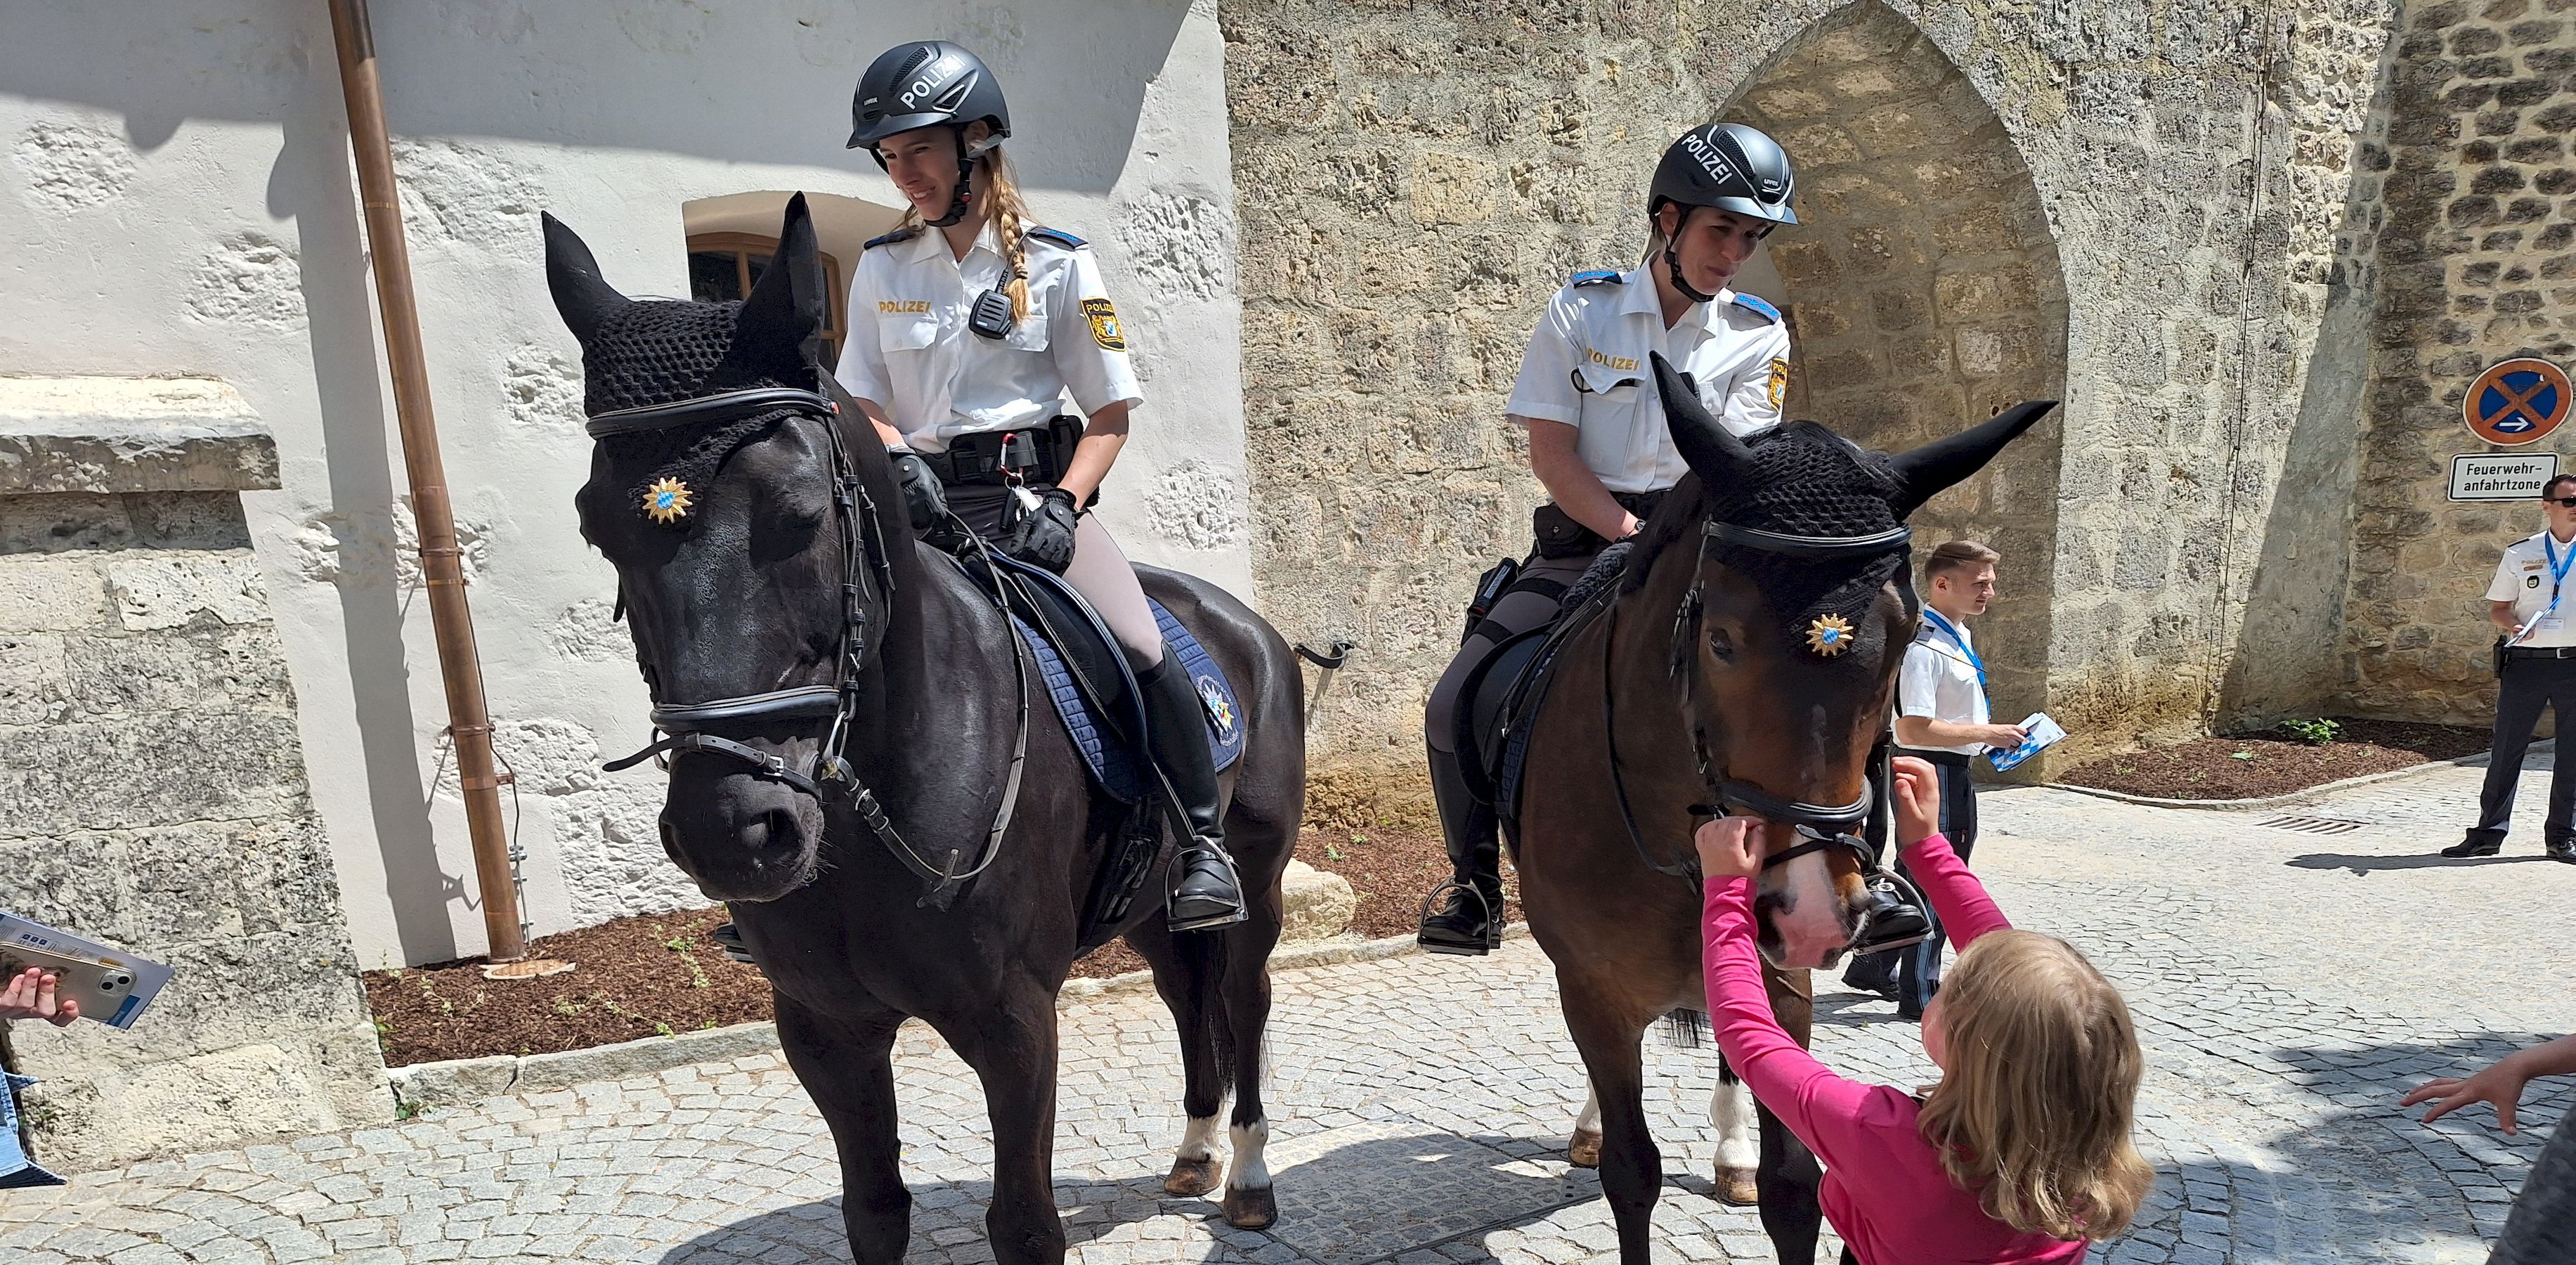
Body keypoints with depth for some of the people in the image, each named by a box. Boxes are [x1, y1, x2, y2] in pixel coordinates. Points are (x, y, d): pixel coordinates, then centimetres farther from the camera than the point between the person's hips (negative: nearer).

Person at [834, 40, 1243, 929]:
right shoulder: (883, 267, 9)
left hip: (1032, 494, -3)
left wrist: (1063, 504, -14)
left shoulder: (1057, 264, 0)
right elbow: (859, 400, 11)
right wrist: (898, 457, -12)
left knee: (1142, 650, -23)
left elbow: (1111, 413, 1)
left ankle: (1203, 842, -5)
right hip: (922, 503, 4)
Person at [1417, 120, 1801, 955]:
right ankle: (1475, 885, 6)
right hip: (1581, 541, 0)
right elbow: (1551, 455, -4)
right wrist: (1636, 539, -16)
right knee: (1454, 711, -14)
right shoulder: (1582, 310, 2)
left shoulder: (1759, 338, 6)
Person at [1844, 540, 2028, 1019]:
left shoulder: (1959, 635, 11)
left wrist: (1991, 734, 9)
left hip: (1955, 772, 10)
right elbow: (1914, 729, -27)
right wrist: (1986, 734, -19)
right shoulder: (1924, 647, -21)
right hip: (1931, 772, -10)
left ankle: (1874, 968, 33)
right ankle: (1922, 997, 11)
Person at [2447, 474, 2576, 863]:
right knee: (2507, 747, 1)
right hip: (2526, 662, -1)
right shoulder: (2520, 553, 6)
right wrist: (2513, 626, -12)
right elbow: (2497, 608, 9)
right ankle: (2488, 833, 6)